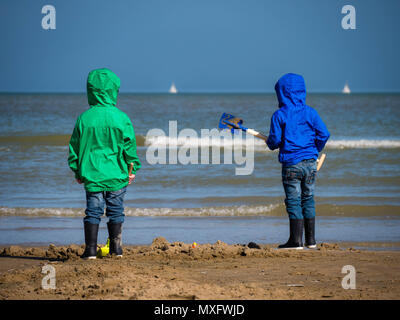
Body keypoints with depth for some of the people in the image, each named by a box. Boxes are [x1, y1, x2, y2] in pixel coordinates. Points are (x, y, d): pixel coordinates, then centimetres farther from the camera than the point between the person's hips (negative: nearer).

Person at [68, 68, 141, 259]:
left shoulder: (84, 118, -4)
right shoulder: (121, 118, -8)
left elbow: (75, 148, 3)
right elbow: (130, 147, -2)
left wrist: (77, 171, 15)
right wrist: (132, 169, 10)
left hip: (92, 174, 0)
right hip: (117, 175, 0)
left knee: (93, 211, 4)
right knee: (115, 212, 10)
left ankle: (91, 249, 1)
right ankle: (116, 248, 16)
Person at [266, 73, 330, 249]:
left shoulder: (279, 115, -6)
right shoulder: (310, 112, 3)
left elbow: (274, 140, -10)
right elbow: (324, 134, 0)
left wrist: (271, 143, 14)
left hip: (291, 163, -4)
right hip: (310, 162, 4)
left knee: (294, 201, 0)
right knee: (308, 199, 13)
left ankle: (296, 240, -2)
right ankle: (311, 240, 16)